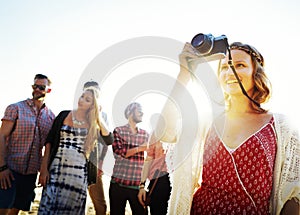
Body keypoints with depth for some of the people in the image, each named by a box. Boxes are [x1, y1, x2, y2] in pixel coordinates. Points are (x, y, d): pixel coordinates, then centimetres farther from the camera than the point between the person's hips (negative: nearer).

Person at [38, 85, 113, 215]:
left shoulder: (93, 123, 5)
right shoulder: (64, 115, 6)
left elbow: (109, 141, -8)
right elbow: (49, 142, 5)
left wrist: (98, 118, -6)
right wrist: (44, 168, -2)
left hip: (79, 172, 0)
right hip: (57, 168, 0)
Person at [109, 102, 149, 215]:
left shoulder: (145, 134, 12)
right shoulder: (118, 131, 2)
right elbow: (119, 152, -11)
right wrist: (141, 148, -14)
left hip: (138, 185, 3)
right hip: (119, 184, -2)